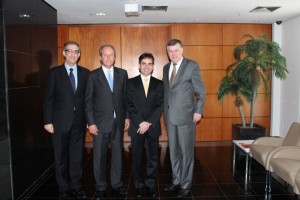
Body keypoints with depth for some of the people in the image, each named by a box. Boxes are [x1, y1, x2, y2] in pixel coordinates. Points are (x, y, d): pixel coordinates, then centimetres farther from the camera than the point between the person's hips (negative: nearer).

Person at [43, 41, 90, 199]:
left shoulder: (85, 73, 5)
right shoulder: (55, 72, 0)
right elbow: (48, 98, -2)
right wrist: (47, 121, -7)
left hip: (79, 122, 2)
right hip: (60, 122, -1)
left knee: (77, 156, 10)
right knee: (61, 158, 10)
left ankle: (76, 187, 25)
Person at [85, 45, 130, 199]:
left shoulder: (122, 73, 6)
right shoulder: (93, 75, -1)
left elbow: (126, 97, 9)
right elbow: (88, 101, -2)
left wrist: (127, 117, 5)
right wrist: (91, 122, -7)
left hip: (118, 122, 2)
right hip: (100, 122, -2)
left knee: (118, 154, 11)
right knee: (99, 156, 7)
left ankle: (117, 184, 26)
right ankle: (101, 187, 22)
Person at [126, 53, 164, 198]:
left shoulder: (159, 84, 6)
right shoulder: (131, 82, 4)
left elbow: (160, 106, -2)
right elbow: (129, 105, -2)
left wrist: (148, 123, -12)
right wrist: (141, 123, -12)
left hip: (153, 127, 1)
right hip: (137, 127, 0)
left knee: (153, 157, 7)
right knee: (137, 158, 7)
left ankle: (150, 185, 21)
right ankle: (139, 186, 21)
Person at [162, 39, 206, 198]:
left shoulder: (192, 66, -5)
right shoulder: (166, 68, 12)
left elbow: (201, 91, -5)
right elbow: (166, 91, 13)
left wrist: (198, 111, -11)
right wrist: (165, 112, 7)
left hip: (186, 115, -5)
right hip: (170, 116, 6)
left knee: (186, 152, 4)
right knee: (173, 151, 14)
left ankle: (185, 185, 17)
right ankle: (176, 182, 28)